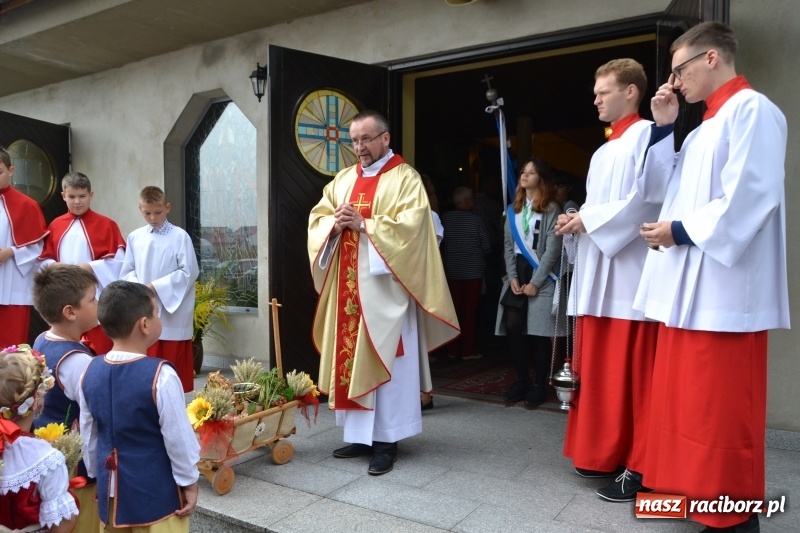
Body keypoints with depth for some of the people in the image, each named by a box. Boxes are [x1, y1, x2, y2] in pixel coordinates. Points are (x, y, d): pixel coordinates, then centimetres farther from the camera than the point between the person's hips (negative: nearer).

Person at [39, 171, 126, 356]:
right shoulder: (56, 226, 9)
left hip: (97, 298, -4)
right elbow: (46, 259, 11)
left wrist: (90, 267, -17)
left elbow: (118, 260, -8)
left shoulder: (106, 225, -2)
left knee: (99, 350, 1)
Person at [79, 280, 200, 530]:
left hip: (111, 487, 6)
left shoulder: (91, 371, -5)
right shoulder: (160, 375, -24)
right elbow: (178, 437, -17)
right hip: (155, 490, -6)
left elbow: (88, 435, 6)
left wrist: (97, 475, 20)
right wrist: (189, 482, -3)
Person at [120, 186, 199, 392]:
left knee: (173, 368, 3)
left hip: (173, 314, -4)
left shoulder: (180, 237, -6)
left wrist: (156, 286, -13)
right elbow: (127, 272, 10)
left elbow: (189, 272, -9)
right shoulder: (135, 237, 6)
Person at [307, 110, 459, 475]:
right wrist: (335, 224, -9)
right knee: (350, 358, 8)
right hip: (347, 287, 6)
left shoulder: (405, 178, -1)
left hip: (384, 286, -6)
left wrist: (363, 224, -18)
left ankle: (386, 440, 7)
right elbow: (317, 218, 12)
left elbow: (411, 224, -15)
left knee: (384, 360, -3)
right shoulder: (343, 179, 17)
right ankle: (360, 434, 19)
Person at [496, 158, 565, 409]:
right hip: (517, 274, 5)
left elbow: (553, 249, -9)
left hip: (541, 277, -5)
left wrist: (535, 282, -13)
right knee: (512, 328, -2)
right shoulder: (513, 209, 15)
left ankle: (539, 386, 11)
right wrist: (512, 277, -1)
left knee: (539, 333, -3)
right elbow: (508, 245, 11)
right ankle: (522, 380, 14)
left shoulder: (551, 209, -3)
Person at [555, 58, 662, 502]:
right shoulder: (604, 152, 22)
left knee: (629, 373, -5)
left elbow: (646, 200, -17)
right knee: (598, 370, 12)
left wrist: (588, 220, -13)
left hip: (628, 273, -9)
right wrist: (578, 220, 3)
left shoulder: (645, 135, -6)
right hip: (598, 271, 9)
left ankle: (637, 467, 5)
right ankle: (605, 454, 23)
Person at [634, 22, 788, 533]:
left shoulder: (751, 111, -9)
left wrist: (679, 231, -12)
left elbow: (750, 198, -20)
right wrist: (662, 128, 11)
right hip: (689, 285, 10)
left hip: (722, 289, -10)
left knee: (722, 411, -1)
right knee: (691, 406, 15)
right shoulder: (708, 124, 19)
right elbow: (660, 188, 19)